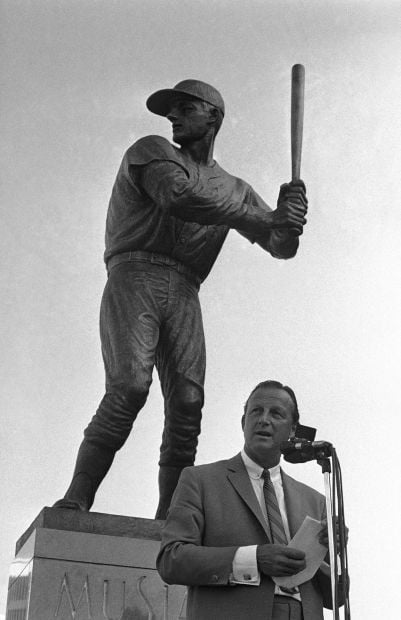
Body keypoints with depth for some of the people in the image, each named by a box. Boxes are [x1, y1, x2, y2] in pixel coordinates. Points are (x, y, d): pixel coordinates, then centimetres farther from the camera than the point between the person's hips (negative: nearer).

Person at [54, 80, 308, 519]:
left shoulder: (234, 189, 24)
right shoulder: (151, 152, 11)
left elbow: (281, 247, 18)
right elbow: (178, 197, -11)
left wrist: (289, 221, -8)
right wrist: (267, 218, -9)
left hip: (183, 294, 4)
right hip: (135, 278, -4)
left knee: (187, 404, -13)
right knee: (130, 387, -24)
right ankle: (75, 502, -22)